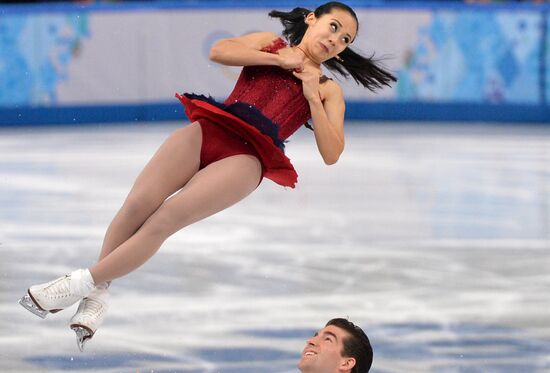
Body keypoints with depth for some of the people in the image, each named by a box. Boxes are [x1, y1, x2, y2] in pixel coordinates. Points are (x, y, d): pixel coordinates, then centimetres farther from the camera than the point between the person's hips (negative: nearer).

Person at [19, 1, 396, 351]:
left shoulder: (329, 90, 21)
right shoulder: (270, 43, 24)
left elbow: (332, 154, 7)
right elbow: (219, 51, 4)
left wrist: (312, 97, 0)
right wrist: (280, 60, 5)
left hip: (247, 157, -2)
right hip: (210, 128, 2)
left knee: (164, 219, -22)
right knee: (138, 204, -21)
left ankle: (82, 284, -16)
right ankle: (98, 294, -12)